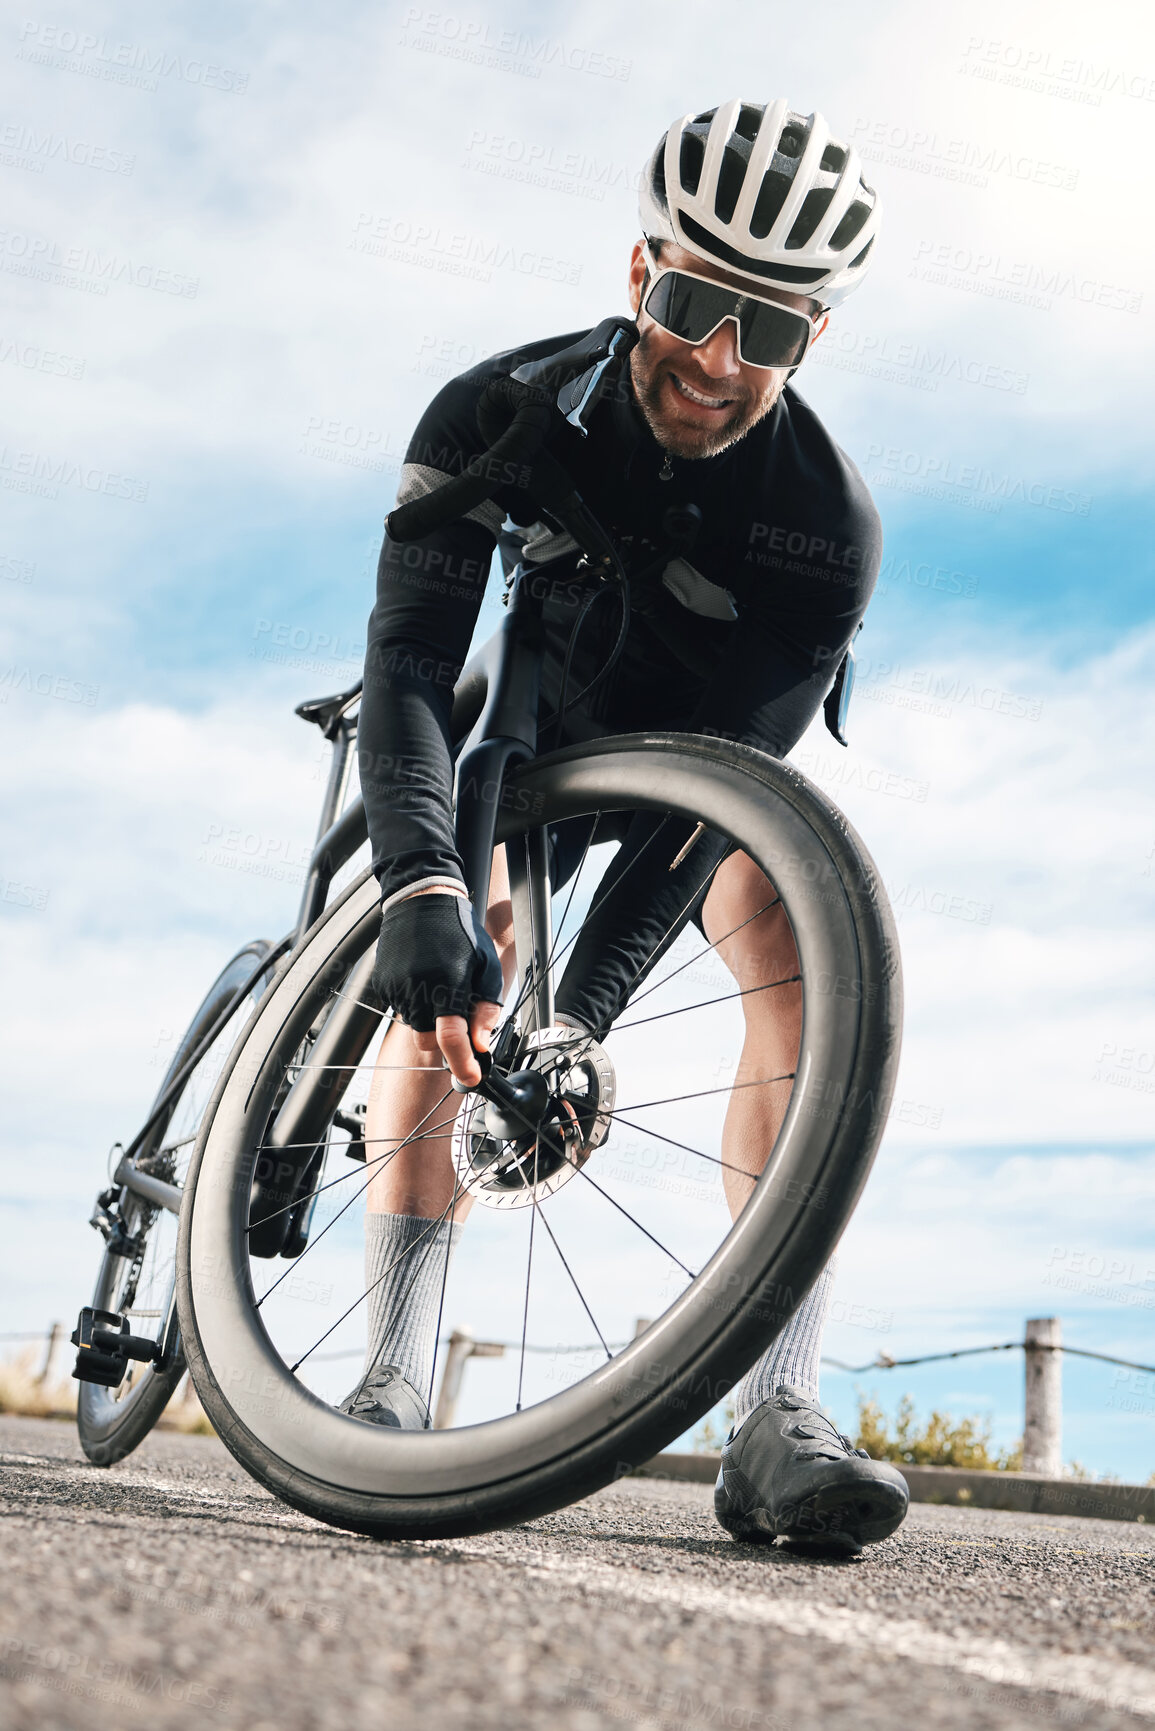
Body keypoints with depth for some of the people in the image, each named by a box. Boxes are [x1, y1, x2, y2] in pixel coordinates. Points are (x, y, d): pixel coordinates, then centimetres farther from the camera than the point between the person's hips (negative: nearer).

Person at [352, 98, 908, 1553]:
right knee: (452, 965, -23)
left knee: (812, 957, -28)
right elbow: (409, 661, -36)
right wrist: (421, 884, -53)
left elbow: (733, 758, -32)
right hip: (545, 738, 2)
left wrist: (603, 966, -43)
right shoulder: (501, 413, -26)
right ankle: (390, 1388, -19)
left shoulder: (830, 523, -29)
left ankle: (776, 1416, -31)